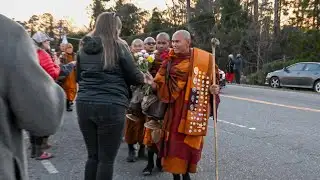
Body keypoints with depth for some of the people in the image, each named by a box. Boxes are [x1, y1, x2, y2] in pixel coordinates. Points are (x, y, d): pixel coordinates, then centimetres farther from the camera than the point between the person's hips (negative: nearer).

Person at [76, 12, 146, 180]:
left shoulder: (84, 47, 12)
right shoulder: (118, 46, -2)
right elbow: (133, 76, 2)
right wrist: (144, 77, 22)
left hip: (84, 104, 5)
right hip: (111, 106, -5)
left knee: (92, 155, 16)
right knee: (106, 158, 5)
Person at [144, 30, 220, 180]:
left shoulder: (203, 59, -4)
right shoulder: (170, 61, 2)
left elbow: (212, 79, 6)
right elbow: (163, 86, 0)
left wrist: (213, 89, -13)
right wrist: (153, 83, -19)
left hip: (194, 110, -1)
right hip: (175, 108, 2)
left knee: (190, 143, 7)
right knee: (173, 141, 4)